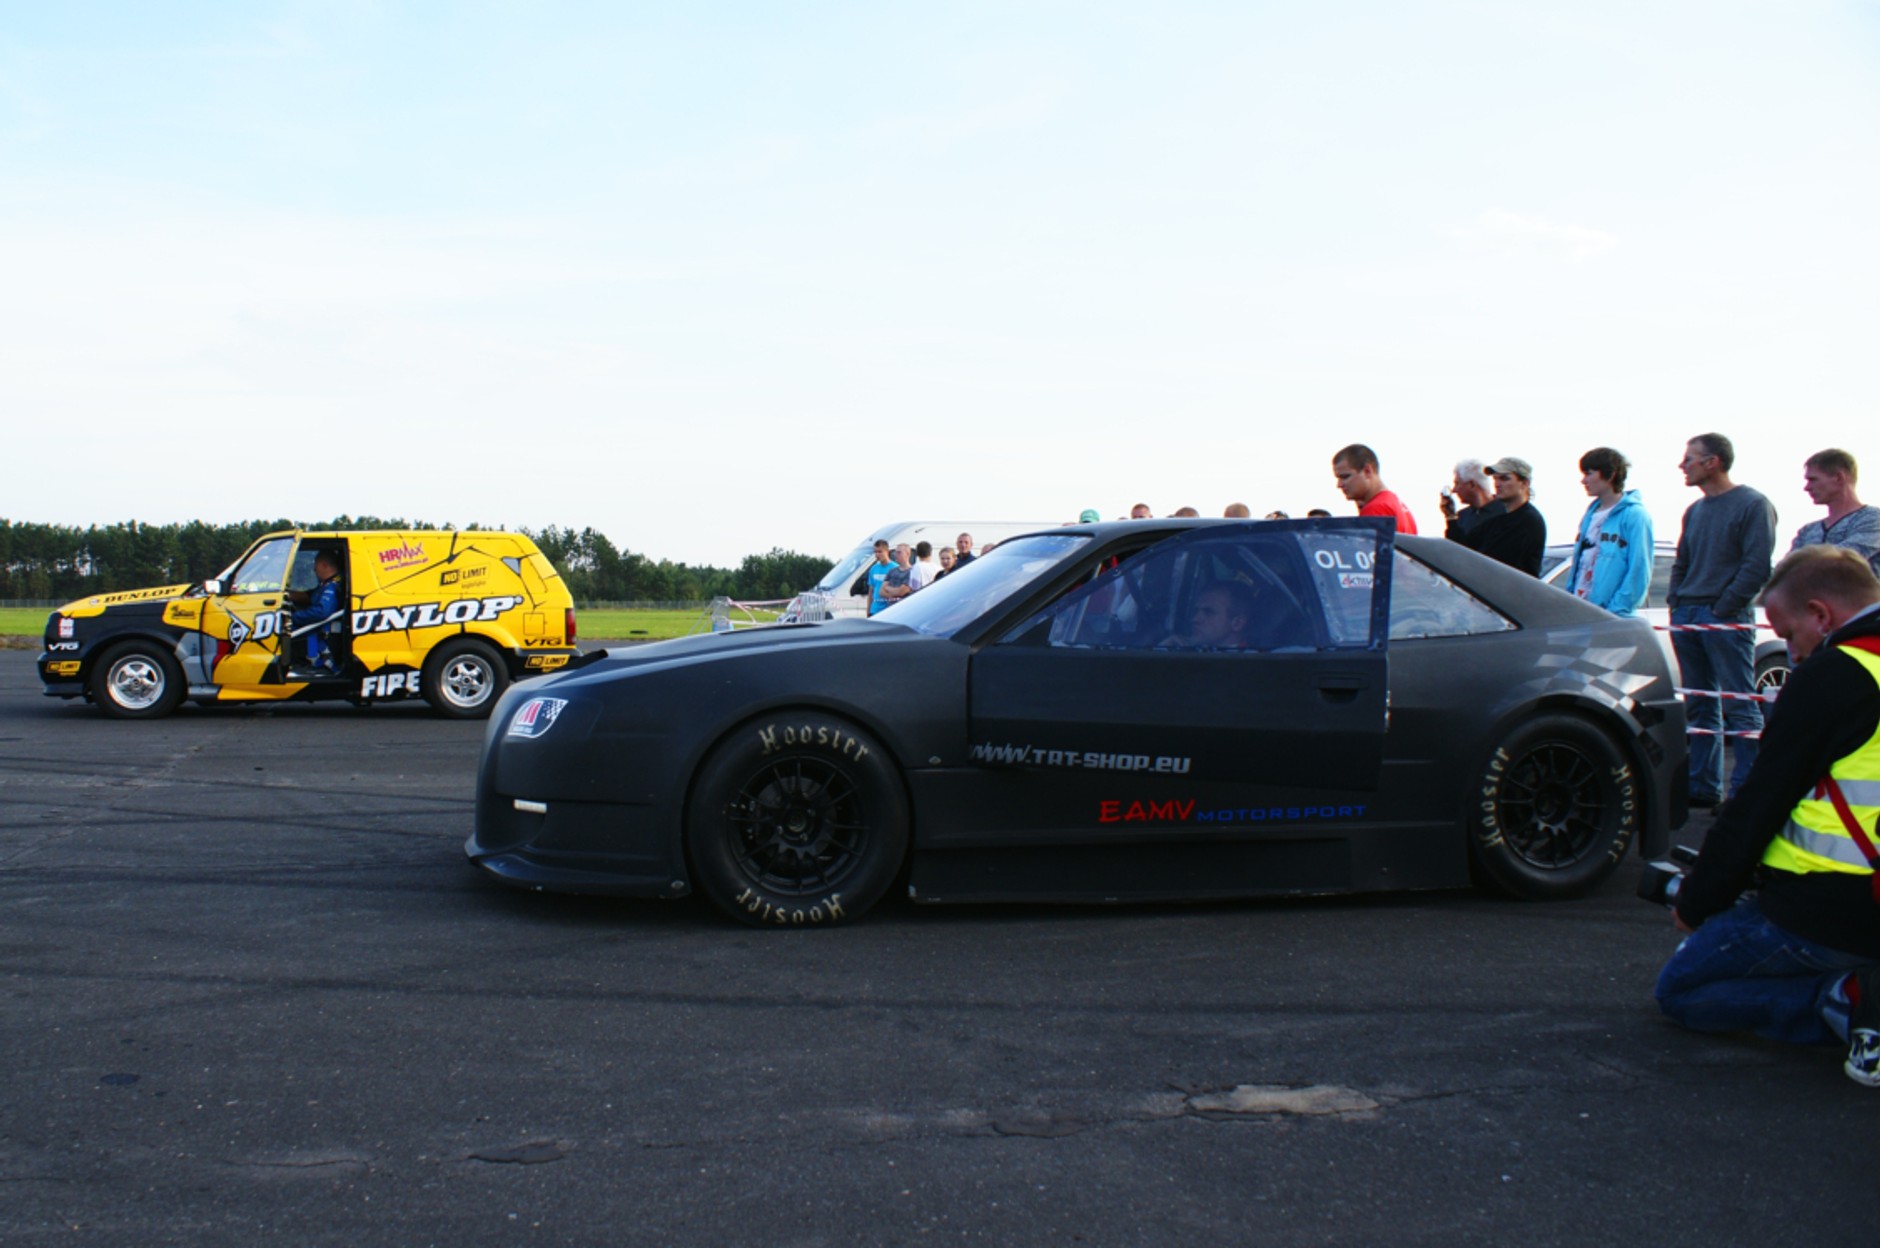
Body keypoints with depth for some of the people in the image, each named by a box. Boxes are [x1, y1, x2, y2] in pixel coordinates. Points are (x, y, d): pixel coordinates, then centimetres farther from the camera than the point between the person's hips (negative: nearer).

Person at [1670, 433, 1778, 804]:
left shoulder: (1753, 505, -5)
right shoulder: (1695, 511, 18)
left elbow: (1757, 567, -12)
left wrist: (1723, 609, -14)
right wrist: (1676, 604, 9)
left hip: (1728, 619, -7)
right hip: (1687, 619, 7)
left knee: (1739, 706, -5)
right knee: (1700, 707, 8)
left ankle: (1746, 790, -3)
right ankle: (1704, 785, 13)